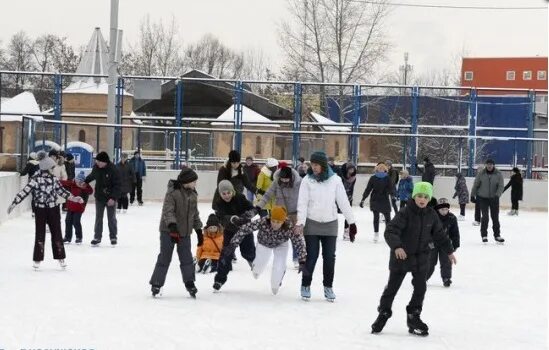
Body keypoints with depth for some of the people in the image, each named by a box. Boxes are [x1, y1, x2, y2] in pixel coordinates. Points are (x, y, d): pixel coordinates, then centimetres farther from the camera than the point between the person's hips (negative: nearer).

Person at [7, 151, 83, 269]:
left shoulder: (54, 178, 1)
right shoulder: (36, 179, -14)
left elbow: (61, 191, 12)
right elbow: (25, 191, -15)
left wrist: (73, 198, 11)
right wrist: (14, 203, -19)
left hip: (54, 209, 4)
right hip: (40, 210, -4)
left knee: (57, 233, 8)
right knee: (40, 234, 2)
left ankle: (60, 257, 19)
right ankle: (37, 259, 13)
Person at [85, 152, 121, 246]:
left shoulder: (112, 169, -21)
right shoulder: (96, 167, -6)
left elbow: (117, 185, -19)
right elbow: (92, 176, 18)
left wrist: (113, 198, -24)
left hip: (110, 198, -4)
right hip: (99, 197, 4)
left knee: (111, 218, 7)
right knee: (98, 218, 9)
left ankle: (113, 237, 19)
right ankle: (97, 237, 17)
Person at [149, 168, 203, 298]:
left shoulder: (193, 195, 7)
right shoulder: (173, 192, -16)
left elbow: (195, 213, 17)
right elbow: (167, 210, -23)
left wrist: (198, 229, 16)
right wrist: (172, 225, -35)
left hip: (185, 232, 6)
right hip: (169, 230, -6)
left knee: (187, 258, 7)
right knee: (164, 257, -1)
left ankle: (189, 282, 17)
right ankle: (156, 284, 8)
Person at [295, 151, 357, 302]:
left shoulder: (335, 180, -5)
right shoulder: (307, 180, -7)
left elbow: (343, 202, -3)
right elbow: (302, 203, -9)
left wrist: (351, 222, -5)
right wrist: (300, 222, -20)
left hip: (330, 223, 1)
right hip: (312, 223, -1)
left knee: (329, 257, 6)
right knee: (311, 256, -1)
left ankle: (328, 287, 19)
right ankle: (306, 286, 13)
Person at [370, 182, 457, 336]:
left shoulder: (431, 215, -1)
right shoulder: (405, 213, -18)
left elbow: (439, 234, 12)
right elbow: (390, 231, -27)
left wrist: (449, 250, 18)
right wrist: (396, 246, -42)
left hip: (421, 257, 4)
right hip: (401, 255, -4)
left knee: (420, 287, 5)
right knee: (392, 286, 6)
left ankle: (413, 317, 19)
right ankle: (383, 313, 23)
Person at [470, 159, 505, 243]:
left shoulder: (498, 174, -7)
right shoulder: (481, 174, -6)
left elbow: (501, 186, -10)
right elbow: (476, 185, 2)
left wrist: (497, 195, -24)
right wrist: (472, 195, 3)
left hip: (494, 198, 1)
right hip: (482, 198, -1)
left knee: (495, 217, 6)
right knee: (485, 216, -6)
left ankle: (497, 235, 17)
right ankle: (484, 235, 4)